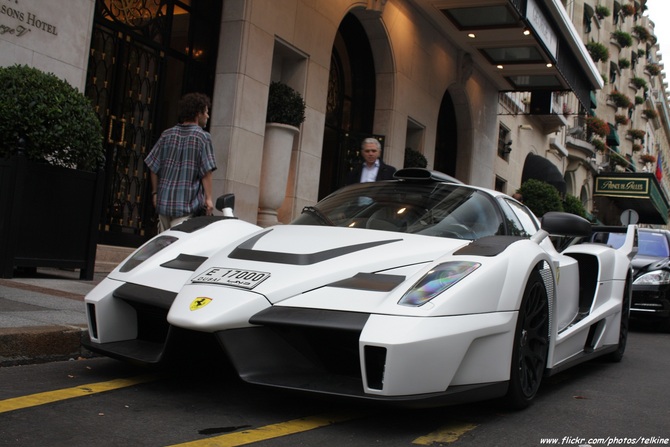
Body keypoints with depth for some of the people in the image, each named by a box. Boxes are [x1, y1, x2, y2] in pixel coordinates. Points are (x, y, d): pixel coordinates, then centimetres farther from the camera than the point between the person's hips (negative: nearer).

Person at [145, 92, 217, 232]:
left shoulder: (167, 135, 9)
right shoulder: (202, 137, -5)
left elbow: (153, 167, 9)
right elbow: (206, 172, -11)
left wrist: (155, 192, 18)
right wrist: (208, 198, -6)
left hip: (164, 201, 5)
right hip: (187, 204, -5)